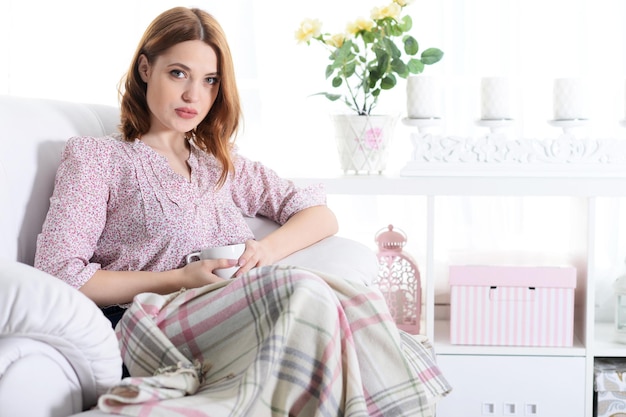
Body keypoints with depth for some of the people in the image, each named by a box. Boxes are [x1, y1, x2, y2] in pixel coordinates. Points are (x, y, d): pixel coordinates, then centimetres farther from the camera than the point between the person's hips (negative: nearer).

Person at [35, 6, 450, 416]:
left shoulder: (223, 165, 28)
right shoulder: (95, 159, 12)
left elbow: (321, 216, 21)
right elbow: (57, 275, 0)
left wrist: (269, 249, -3)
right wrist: (178, 279, -7)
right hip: (155, 320, -5)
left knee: (349, 296, -30)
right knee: (307, 294, -34)